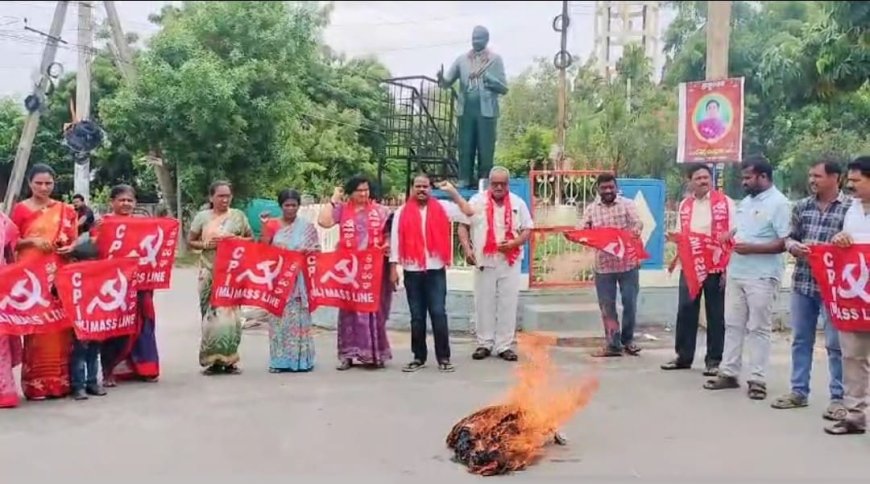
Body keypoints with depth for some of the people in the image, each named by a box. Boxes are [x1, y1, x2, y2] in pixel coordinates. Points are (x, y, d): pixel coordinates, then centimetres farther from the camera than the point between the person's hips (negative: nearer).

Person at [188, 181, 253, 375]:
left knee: (230, 313, -4)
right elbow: (190, 241, 9)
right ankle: (212, 360, 6)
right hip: (209, 272, 0)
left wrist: (237, 240, -8)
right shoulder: (202, 216, 6)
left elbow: (251, 239, 12)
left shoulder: (238, 216, 6)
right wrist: (206, 245, -10)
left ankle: (229, 359, 3)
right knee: (211, 314, 0)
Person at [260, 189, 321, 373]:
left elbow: (317, 249, 6)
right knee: (279, 316, -2)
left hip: (299, 279, 0)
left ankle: (301, 358, 3)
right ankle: (279, 359, 4)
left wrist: (308, 251, -15)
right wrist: (264, 229, -10)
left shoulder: (307, 226, 6)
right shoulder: (272, 225, 6)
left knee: (299, 316, -3)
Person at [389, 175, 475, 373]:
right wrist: (393, 268, 1)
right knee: (417, 316, 8)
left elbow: (469, 213, -2)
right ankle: (419, 357, 17)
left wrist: (453, 192, -5)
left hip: (436, 270, -1)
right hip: (412, 271, 1)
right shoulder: (402, 212, 4)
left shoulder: (442, 208, 5)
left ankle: (443, 357, 4)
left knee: (438, 313, -3)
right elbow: (395, 241, 4)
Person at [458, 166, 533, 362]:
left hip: (510, 262, 1)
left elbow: (527, 230, 7)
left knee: (508, 304, 1)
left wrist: (514, 243, -12)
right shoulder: (476, 201, 3)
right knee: (483, 303, 4)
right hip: (484, 261, -1)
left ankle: (504, 345, 8)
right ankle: (484, 344, 14)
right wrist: (467, 249, -10)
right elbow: (463, 226, 3)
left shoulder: (518, 203, 7)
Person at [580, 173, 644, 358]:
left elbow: (637, 223, -11)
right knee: (607, 305, 4)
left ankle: (627, 340, 22)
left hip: (628, 262, -1)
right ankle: (613, 344, 12)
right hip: (603, 264, 2)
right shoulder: (591, 209, 7)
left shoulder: (627, 204, 2)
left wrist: (636, 230, -35)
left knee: (630, 303, 5)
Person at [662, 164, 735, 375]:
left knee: (715, 313, 4)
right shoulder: (684, 205, 10)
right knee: (686, 310, 7)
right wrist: (675, 239, -5)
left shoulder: (724, 203, -3)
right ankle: (683, 356, 18)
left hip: (716, 267, -4)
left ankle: (713, 359, 13)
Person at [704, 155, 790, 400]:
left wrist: (751, 248, -21)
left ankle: (757, 379, 8)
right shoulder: (746, 201, 14)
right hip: (736, 273, 8)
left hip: (762, 277, -8)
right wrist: (729, 236, 4)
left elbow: (785, 243, -16)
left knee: (758, 329, 0)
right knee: (733, 325, 11)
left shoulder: (778, 203, -11)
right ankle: (728, 373, 18)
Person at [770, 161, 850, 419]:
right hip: (802, 283, 5)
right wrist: (793, 246, -7)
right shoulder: (802, 206, 10)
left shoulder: (850, 208, -5)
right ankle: (799, 391, 23)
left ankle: (838, 398, 10)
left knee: (835, 343, 1)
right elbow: (789, 237, 16)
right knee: (800, 339, 12)